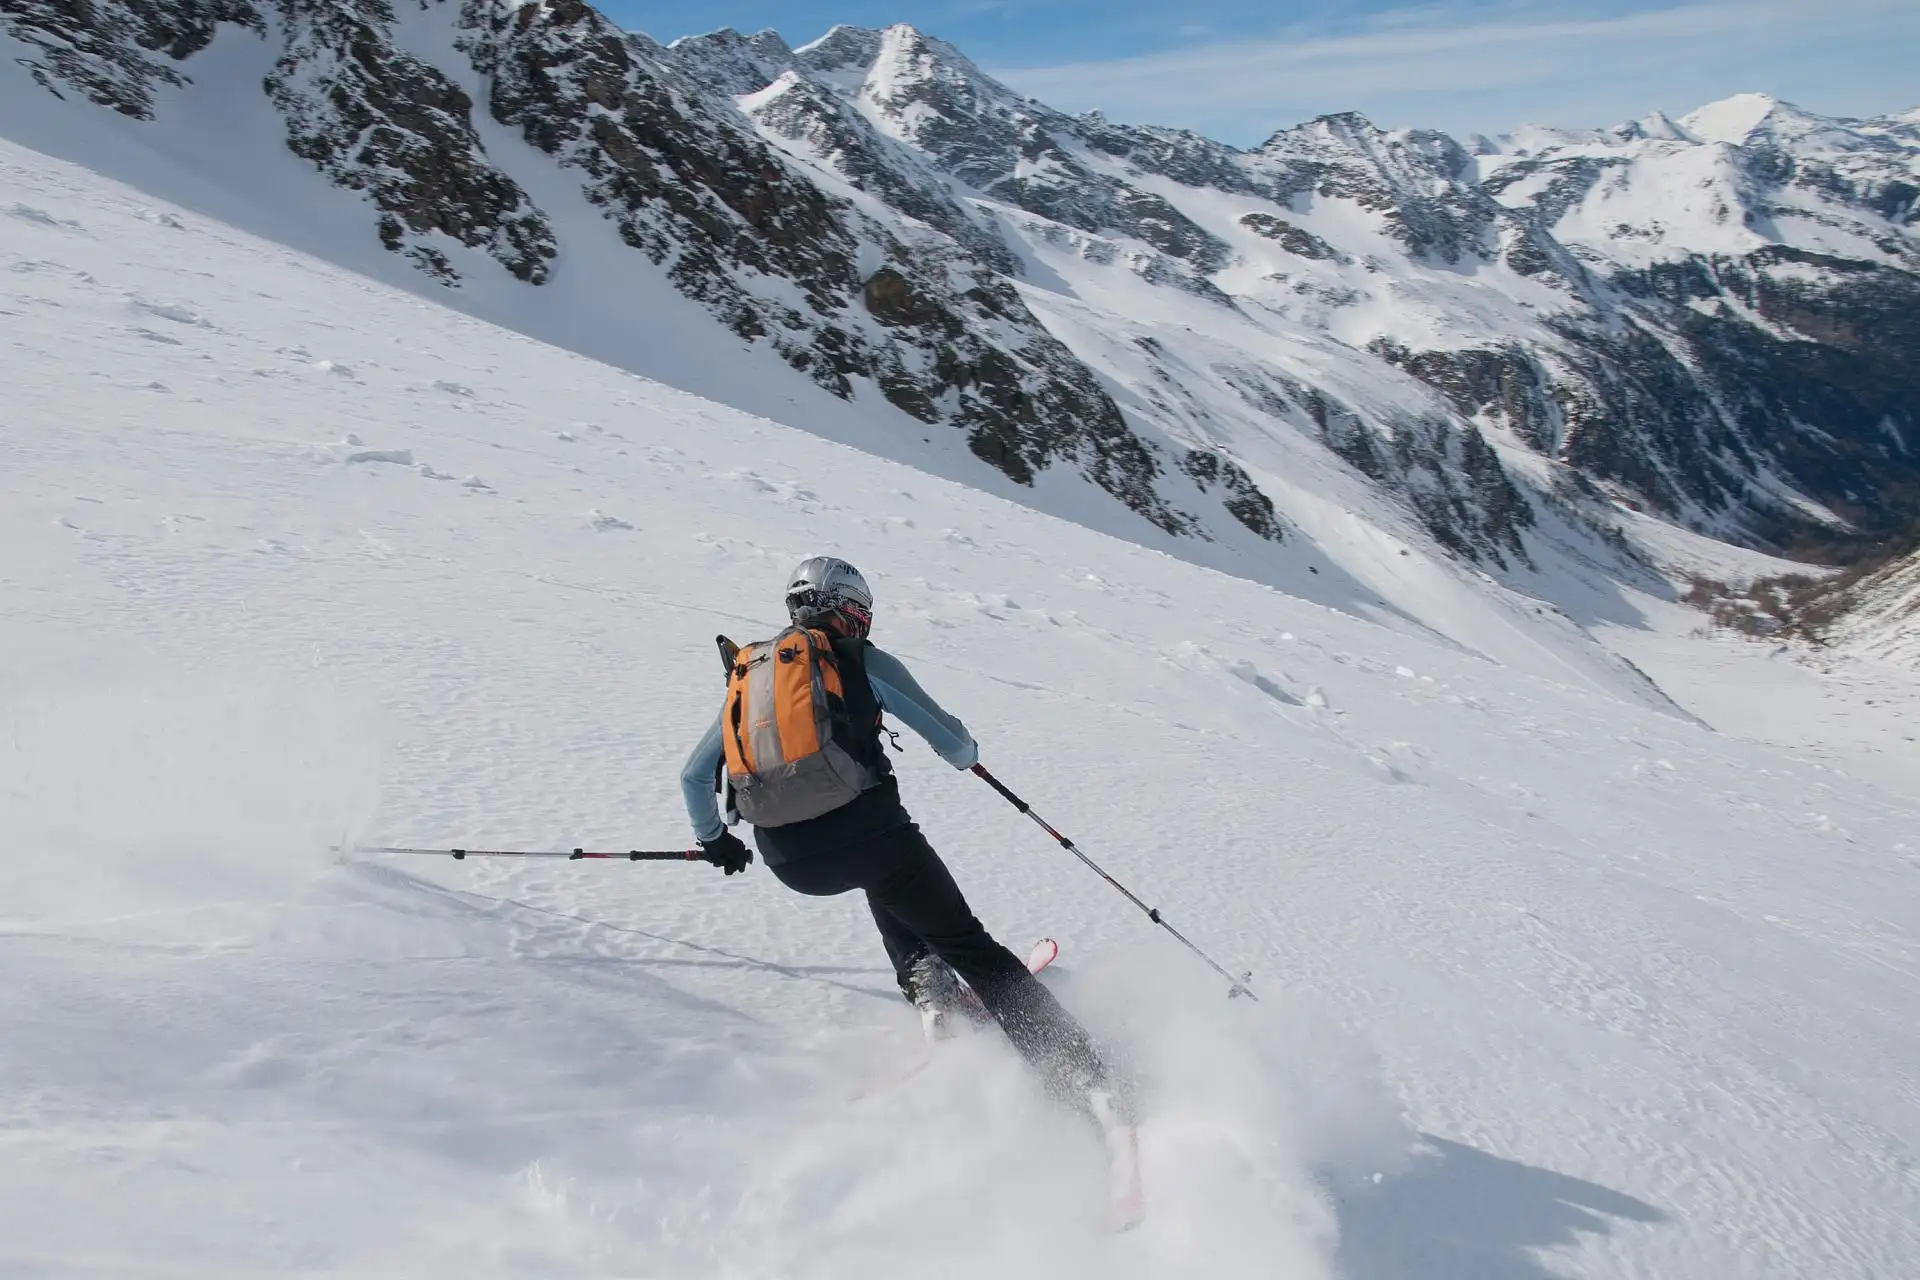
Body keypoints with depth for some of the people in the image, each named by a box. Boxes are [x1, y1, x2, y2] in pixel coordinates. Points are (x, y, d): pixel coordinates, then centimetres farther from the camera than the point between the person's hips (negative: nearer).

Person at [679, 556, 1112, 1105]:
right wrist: (967, 754, 29)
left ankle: (928, 992, 22)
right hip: (864, 829, -4)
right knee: (967, 943, 8)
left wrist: (713, 838, 40)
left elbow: (694, 776, 23)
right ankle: (1078, 1072, 0)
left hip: (789, 862, 4)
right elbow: (953, 741, 5)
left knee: (884, 883, 37)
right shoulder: (862, 661, 7)